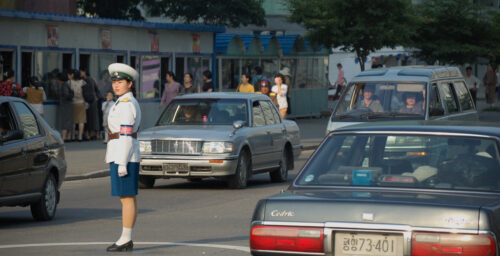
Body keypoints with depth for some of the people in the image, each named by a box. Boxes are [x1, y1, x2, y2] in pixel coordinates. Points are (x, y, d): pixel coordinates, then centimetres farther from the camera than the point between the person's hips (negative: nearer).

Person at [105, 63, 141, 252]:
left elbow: (126, 135, -19)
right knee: (128, 198, 10)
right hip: (122, 156, 11)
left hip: (123, 154, -11)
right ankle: (127, 240, 12)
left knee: (127, 197, -8)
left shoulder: (126, 104, -14)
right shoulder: (130, 102, 17)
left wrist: (122, 163, -21)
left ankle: (125, 239, -6)